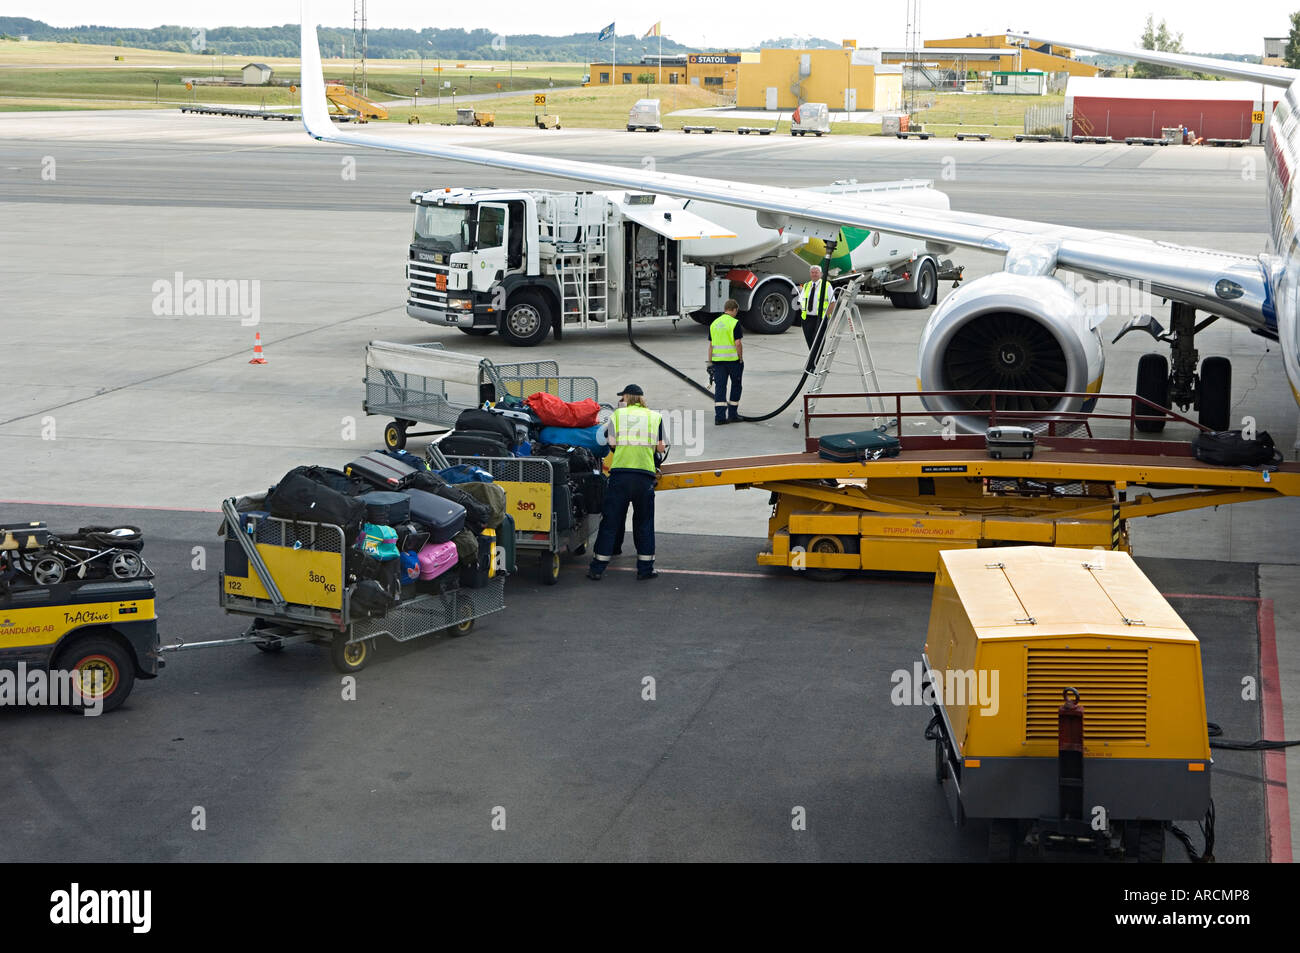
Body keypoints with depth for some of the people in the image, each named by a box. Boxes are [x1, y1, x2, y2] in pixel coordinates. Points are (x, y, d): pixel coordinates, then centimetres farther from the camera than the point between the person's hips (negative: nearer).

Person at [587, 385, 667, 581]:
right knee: (644, 523, 12)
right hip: (645, 474, 0)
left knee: (610, 522, 5)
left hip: (620, 472, 0)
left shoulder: (618, 414, 9)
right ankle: (646, 568, 13)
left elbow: (611, 442, -1)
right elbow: (661, 447, 6)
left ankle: (597, 568, 7)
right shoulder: (655, 417, 11)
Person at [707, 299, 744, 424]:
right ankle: (732, 414, 16)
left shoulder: (714, 323, 9)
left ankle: (719, 416, -5)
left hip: (718, 360, 4)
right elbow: (738, 343, -14)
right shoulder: (734, 323, -9)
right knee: (736, 386, 12)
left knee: (719, 388, 2)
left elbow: (711, 345, 10)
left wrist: (710, 362, 13)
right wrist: (741, 359, -4)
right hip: (733, 359, -4)